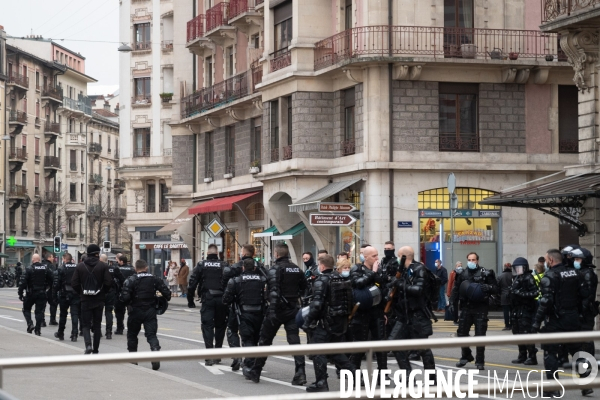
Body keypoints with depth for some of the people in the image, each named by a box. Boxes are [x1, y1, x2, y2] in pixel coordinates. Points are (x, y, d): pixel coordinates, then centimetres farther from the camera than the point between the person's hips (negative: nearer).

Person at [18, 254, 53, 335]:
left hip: (31, 293, -2)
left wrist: (20, 293, -6)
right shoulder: (46, 268, 1)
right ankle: (38, 329, 2)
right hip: (42, 294, 2)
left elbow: (23, 282, -12)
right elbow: (51, 280, 1)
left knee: (26, 309, 15)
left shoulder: (29, 269, -10)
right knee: (40, 311, 6)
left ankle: (30, 324, -3)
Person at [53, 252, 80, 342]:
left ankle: (60, 334, 24)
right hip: (76, 295, 2)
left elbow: (56, 284, -9)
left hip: (64, 295, -2)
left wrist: (54, 296, -3)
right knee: (75, 314, 1)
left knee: (63, 314, 12)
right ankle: (74, 335, -8)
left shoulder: (60, 269, -7)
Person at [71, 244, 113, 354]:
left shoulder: (80, 266, -1)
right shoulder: (103, 266, -5)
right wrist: (103, 292, 7)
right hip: (99, 300, 0)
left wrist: (81, 293, 10)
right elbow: (108, 282, -11)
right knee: (97, 325, 11)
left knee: (86, 324, 5)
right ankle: (95, 350, 14)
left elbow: (74, 283, -5)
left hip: (85, 299, 0)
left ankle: (88, 344, -20)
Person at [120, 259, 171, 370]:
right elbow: (166, 292, -3)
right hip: (151, 311, 2)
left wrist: (127, 303, 5)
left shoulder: (131, 280, -8)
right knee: (151, 334, -1)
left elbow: (124, 297, -16)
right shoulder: (154, 279, 1)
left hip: (136, 311, -2)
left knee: (132, 335, 17)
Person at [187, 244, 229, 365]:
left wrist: (190, 300, 8)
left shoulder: (201, 265, 3)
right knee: (220, 326, 14)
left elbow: (192, 283, 0)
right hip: (221, 299, 1)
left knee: (207, 326, 0)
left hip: (207, 299, -1)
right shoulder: (224, 265, 3)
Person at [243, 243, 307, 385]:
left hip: (278, 309, -5)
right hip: (293, 309, 5)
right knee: (294, 340, 2)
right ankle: (300, 373, -11)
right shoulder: (297, 269, 9)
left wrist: (272, 311, -26)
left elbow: (274, 291, -22)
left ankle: (255, 372, 17)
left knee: (265, 340, 7)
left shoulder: (275, 270, -12)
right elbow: (304, 288, 17)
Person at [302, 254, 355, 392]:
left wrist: (307, 322, -15)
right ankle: (353, 373, 11)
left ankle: (321, 383, 0)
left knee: (319, 352, 1)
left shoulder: (322, 280, -13)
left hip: (326, 322, -8)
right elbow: (351, 301, 13)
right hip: (341, 322, 8)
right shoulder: (342, 279, 10)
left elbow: (316, 304, -20)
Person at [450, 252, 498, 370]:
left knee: (480, 335, -3)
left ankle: (480, 361, 6)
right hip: (466, 308, 4)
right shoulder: (462, 274, 10)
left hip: (480, 308, -3)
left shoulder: (485, 273, 0)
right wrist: (452, 303, 3)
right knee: (461, 333, 7)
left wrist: (488, 287, -18)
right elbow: (456, 289, 14)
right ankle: (466, 356, 28)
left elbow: (496, 289, 2)